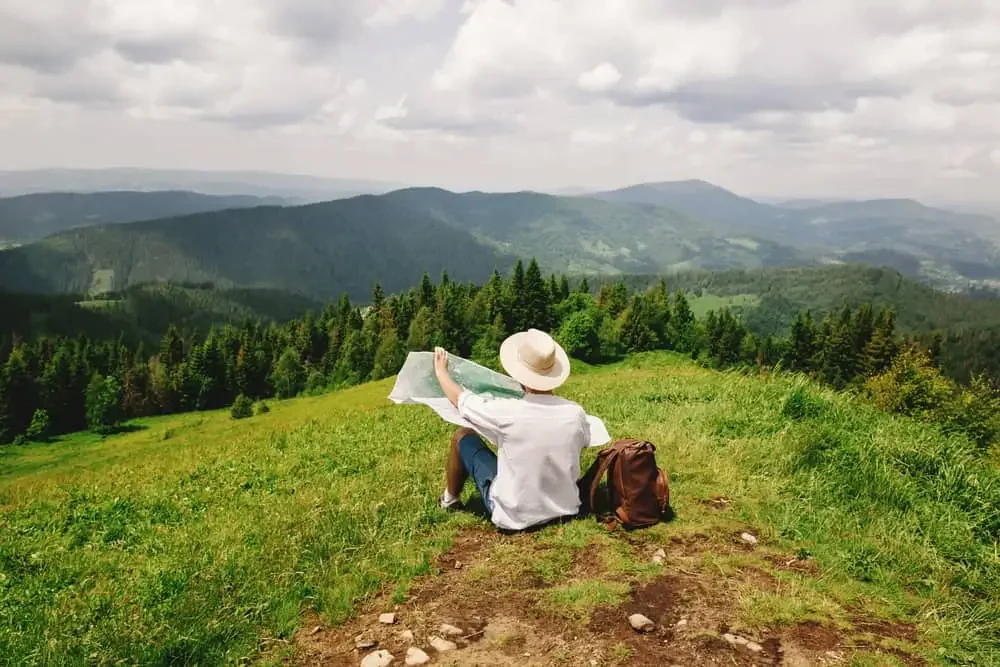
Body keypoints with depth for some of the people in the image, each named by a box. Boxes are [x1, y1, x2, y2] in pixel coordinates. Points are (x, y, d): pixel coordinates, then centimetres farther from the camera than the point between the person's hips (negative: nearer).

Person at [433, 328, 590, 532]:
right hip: (565, 511, 4)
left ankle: (450, 500, 34)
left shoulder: (507, 412, -24)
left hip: (513, 518, -3)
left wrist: (441, 371, 15)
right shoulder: (576, 414, -15)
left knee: (463, 437, 10)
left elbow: (459, 399, -5)